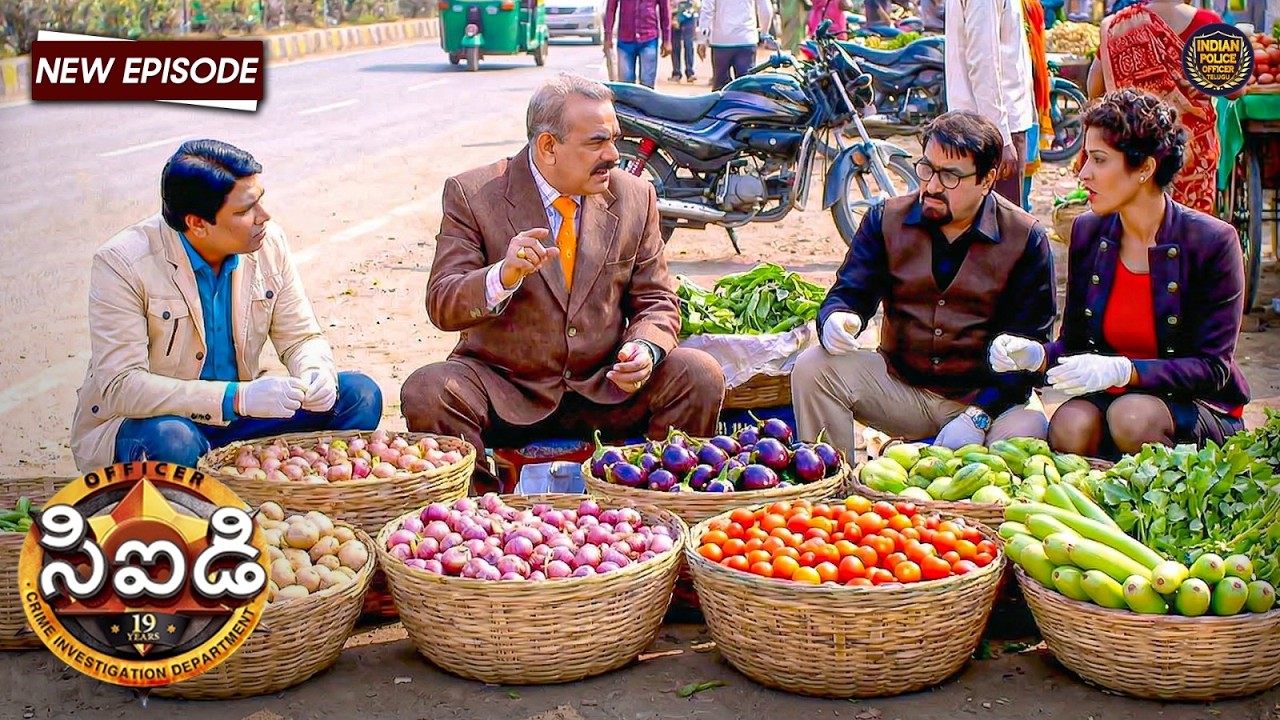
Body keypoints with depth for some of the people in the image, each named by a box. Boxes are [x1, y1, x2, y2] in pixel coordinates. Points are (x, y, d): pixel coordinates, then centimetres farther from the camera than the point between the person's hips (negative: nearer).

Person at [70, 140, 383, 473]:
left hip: (234, 417, 5)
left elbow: (302, 337, 4)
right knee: (172, 440, -39)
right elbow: (119, 387, -26)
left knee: (358, 394, -10)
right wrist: (237, 398, -36)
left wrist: (316, 374, -22)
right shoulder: (122, 264, -20)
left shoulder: (269, 243, -5)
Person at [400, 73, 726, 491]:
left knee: (700, 376, -19)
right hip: (504, 390, -2)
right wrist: (502, 277, -32)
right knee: (426, 392, -28)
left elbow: (655, 301, 9)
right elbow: (441, 306, -11)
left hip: (606, 390, 2)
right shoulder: (472, 194, -5)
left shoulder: (634, 198, 4)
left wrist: (646, 348, -15)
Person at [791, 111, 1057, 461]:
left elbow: (1027, 345, -7)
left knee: (1026, 434, -34)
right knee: (812, 369, -19)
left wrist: (977, 416, -18)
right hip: (900, 385, 3)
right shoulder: (887, 219, 3)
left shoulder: (1026, 238, -4)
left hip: (987, 394, -3)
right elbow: (849, 292, 3)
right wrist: (837, 320, -25)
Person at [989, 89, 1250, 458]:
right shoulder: (1088, 233, 2)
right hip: (1110, 396, 3)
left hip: (1196, 410, -2)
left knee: (1132, 416, -34)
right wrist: (1035, 354, -17)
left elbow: (1213, 368, -15)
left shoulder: (1212, 241, -12)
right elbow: (1074, 344, 7)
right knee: (1070, 427, -30)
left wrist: (1122, 370, -30)